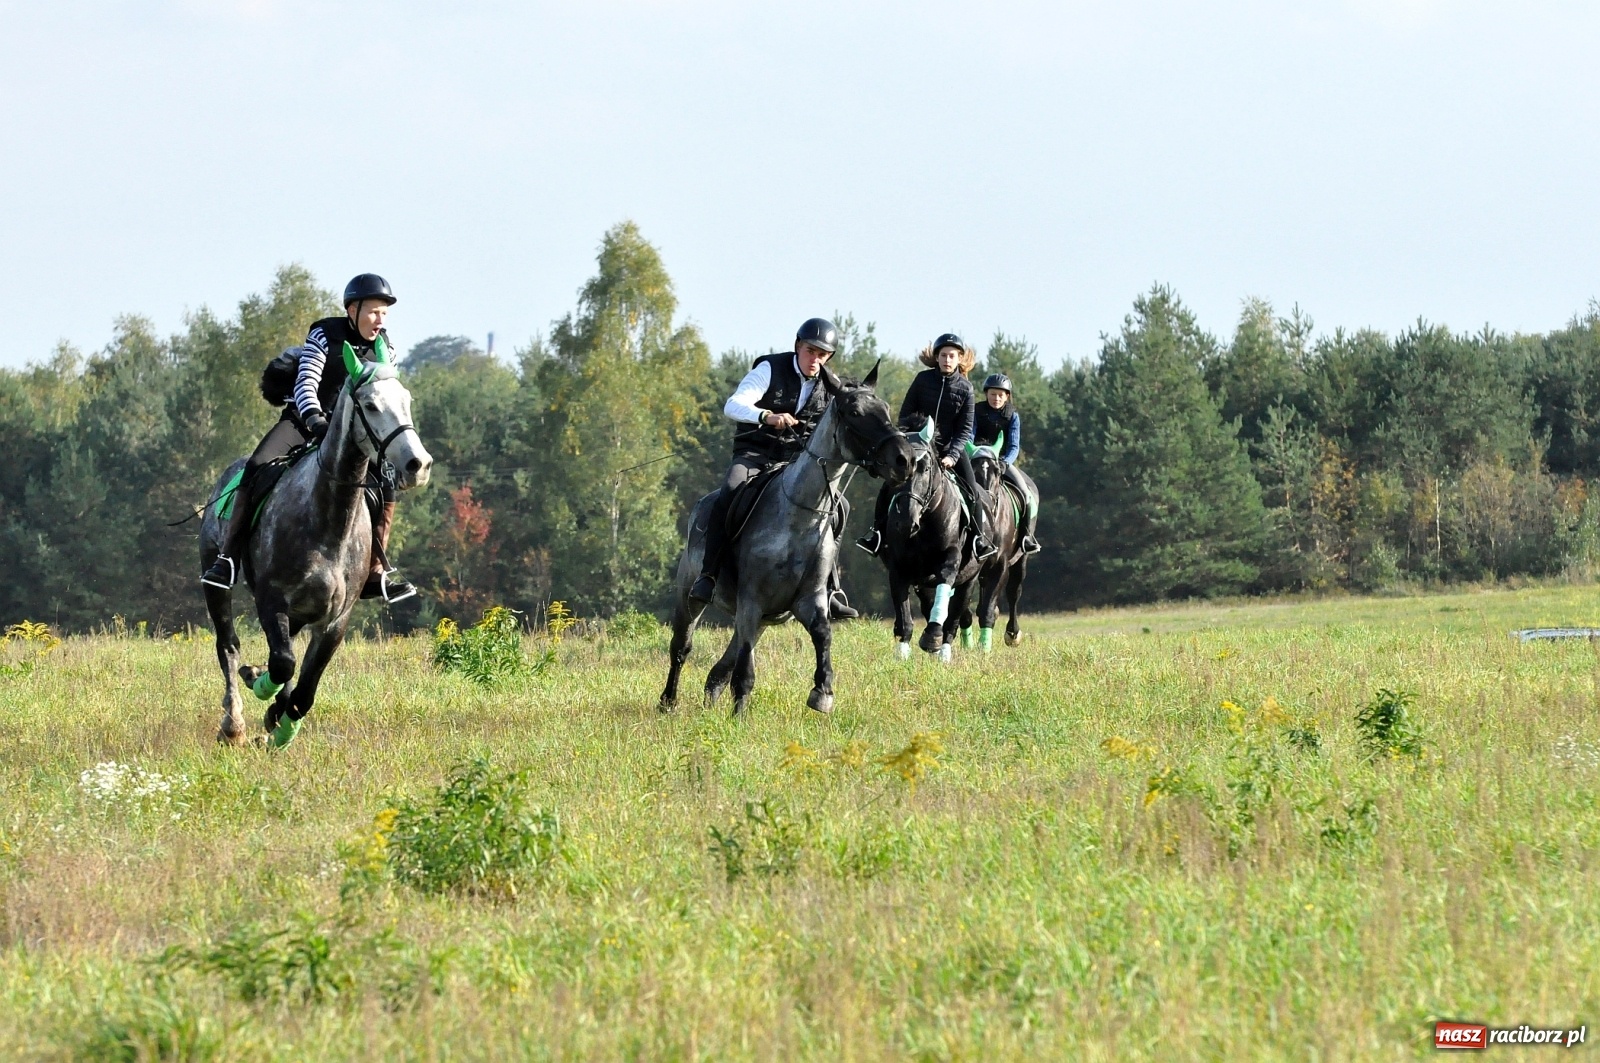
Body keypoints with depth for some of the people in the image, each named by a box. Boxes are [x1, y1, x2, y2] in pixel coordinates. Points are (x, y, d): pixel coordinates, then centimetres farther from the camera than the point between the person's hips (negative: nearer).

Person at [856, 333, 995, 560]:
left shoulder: (965, 388, -5)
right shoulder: (923, 380, -4)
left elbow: (965, 429, -5)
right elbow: (905, 414, 2)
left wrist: (952, 455, -18)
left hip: (951, 446, 0)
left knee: (972, 491, -12)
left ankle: (979, 537, 2)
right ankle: (877, 531, -3)